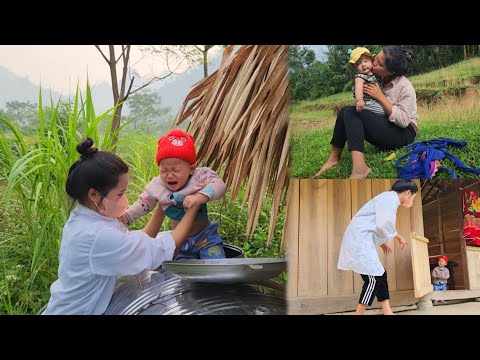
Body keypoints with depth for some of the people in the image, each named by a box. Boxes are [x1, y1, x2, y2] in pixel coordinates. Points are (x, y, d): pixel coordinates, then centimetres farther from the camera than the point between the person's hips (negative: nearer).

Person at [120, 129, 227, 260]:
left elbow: (219, 185, -32)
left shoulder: (200, 176, -19)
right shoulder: (157, 187, -10)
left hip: (205, 235, -3)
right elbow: (143, 203, 4)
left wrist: (200, 197, -47)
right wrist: (126, 216, -8)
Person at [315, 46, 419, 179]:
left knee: (352, 112, -26)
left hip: (404, 134, -7)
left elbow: (403, 120, -22)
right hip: (384, 128, 7)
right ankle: (334, 157, -14)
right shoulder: (379, 79, 5)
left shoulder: (405, 86, -14)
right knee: (345, 111, -10)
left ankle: (359, 168, -40)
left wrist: (381, 97, -21)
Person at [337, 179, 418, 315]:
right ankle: (359, 313, -2)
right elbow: (384, 224, -21)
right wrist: (398, 237, -5)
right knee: (374, 277, -10)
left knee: (380, 275, 10)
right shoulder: (391, 197, -9)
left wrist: (381, 243, 18)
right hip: (359, 240, -11)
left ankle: (388, 312, 13)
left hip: (362, 240, 11)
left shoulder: (389, 199, 23)